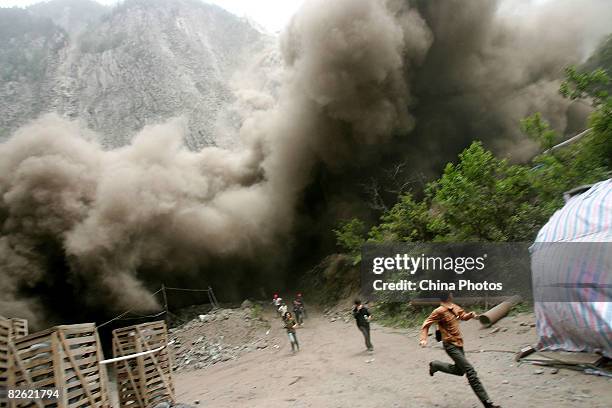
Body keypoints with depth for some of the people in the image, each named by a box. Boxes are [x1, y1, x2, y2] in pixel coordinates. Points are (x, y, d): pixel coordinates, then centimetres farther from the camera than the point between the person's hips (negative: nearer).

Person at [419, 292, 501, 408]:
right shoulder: (439, 311, -19)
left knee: (459, 370, 21)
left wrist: (470, 314, -5)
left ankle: (435, 365, 36)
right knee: (470, 372, -10)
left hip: (459, 343, 8)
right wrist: (423, 339, -28)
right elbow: (426, 325, -15)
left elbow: (463, 316, 18)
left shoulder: (454, 307, 3)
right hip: (451, 345, -8)